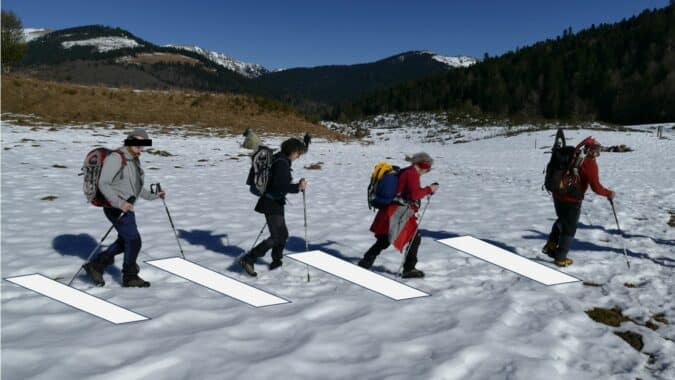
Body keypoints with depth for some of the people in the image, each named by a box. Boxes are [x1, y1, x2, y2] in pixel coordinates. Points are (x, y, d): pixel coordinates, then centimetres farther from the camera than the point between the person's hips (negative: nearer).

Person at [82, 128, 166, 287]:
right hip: (116, 207, -9)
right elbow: (103, 184, -21)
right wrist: (120, 203, -29)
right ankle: (130, 277, 13)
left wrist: (153, 195, 17)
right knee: (134, 241, -3)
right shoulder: (116, 158, -16)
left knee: (124, 242, 17)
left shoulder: (134, 160, 12)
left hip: (126, 207, 9)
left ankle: (95, 265, 29)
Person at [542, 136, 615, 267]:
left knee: (562, 220, 29)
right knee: (569, 229, 9)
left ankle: (551, 245, 25)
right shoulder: (590, 163, -16)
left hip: (558, 195, 6)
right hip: (572, 200, -6)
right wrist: (609, 193, -2)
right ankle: (560, 258, 18)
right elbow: (596, 187, -19)